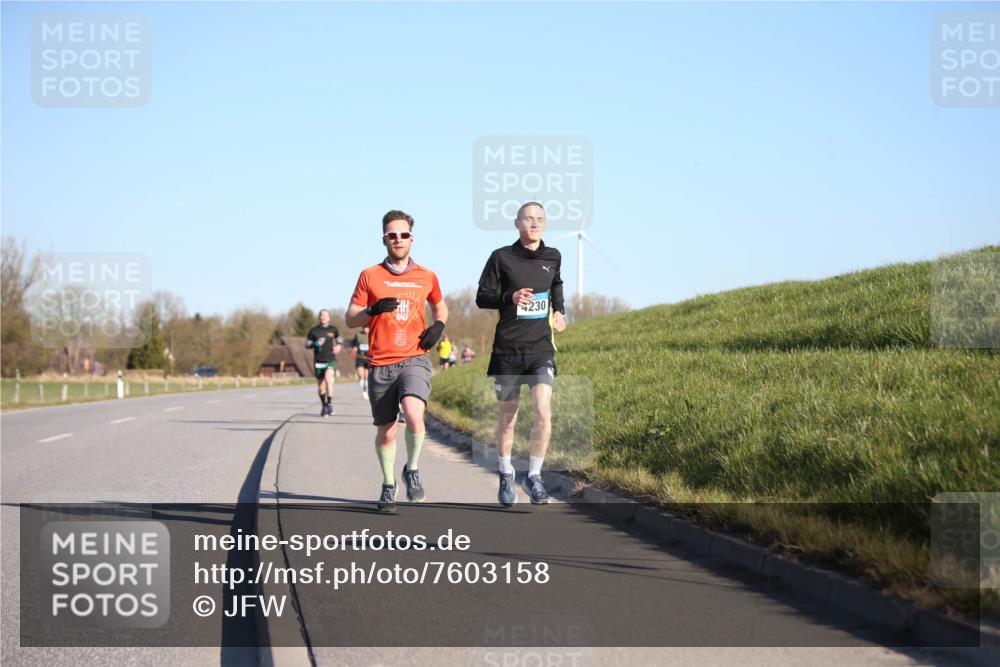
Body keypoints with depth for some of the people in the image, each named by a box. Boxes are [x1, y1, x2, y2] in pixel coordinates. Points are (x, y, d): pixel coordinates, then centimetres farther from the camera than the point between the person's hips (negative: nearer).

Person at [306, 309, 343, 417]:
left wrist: (338, 346, 2)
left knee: (328, 379, -26)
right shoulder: (313, 331, 2)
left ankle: (330, 403, -19)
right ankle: (324, 406, 27)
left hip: (330, 360, -1)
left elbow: (338, 339, 23)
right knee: (321, 386, 8)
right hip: (318, 362, 1)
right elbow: (307, 344, 3)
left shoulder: (333, 330, 5)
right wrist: (316, 343, -16)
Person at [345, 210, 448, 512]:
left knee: (414, 415, -26)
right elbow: (350, 318, 7)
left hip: (414, 360, -1)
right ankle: (388, 485, 30)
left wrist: (438, 325, 6)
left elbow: (439, 306, 28)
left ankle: (412, 470, 0)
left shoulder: (426, 277, 9)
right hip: (380, 364, 1)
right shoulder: (370, 276, 5)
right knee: (385, 432, 7)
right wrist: (373, 310, -14)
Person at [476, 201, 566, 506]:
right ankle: (506, 475, 31)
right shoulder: (501, 257, -4)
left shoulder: (552, 257, 5)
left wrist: (559, 311, 10)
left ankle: (534, 476, 0)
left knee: (543, 412, -17)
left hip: (541, 348, 1)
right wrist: (510, 298, -18)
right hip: (507, 349, -1)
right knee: (507, 418, 8)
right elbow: (482, 297, -1)